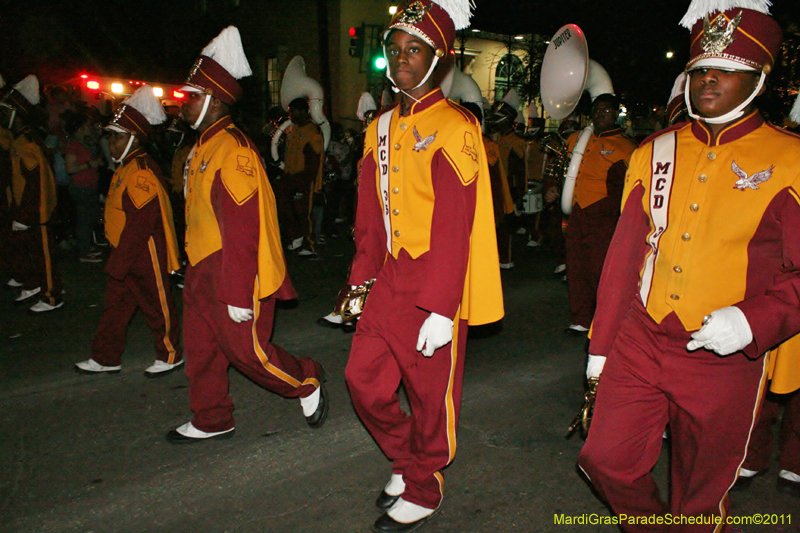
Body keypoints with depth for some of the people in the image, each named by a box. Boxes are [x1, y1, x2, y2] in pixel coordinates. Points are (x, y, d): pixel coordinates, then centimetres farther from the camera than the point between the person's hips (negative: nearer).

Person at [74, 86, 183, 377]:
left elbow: (141, 224, -25)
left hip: (145, 255, -10)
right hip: (124, 253, 10)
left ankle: (171, 355, 20)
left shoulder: (143, 173, -21)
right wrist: (116, 259, 21)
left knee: (157, 305, 4)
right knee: (115, 306, 16)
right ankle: (106, 358, 27)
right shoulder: (126, 169, 12)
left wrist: (118, 264, -23)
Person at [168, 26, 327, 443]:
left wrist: (239, 295, -25)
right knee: (201, 349, 15)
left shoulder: (233, 150, -19)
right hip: (202, 274, 10)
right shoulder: (203, 147, 13)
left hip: (234, 275, -10)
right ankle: (212, 422, 30)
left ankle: (307, 382, 23)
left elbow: (242, 228, -24)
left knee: (247, 349, 0)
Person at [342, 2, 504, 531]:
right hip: (390, 281, 7)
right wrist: (362, 278, 12)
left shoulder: (454, 129, -12)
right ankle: (406, 461, 36)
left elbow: (454, 228, -18)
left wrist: (441, 309, -20)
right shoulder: (382, 127, 11)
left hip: (435, 288, -7)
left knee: (430, 394, 8)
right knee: (364, 379, 10)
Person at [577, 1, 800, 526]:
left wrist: (753, 321, -24)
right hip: (639, 345, 3)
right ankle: (649, 524, 36)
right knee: (606, 460, 5)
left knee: (701, 501, 13)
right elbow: (623, 254, 7)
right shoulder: (654, 153, 5)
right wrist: (601, 345, 8)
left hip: (723, 361, -2)